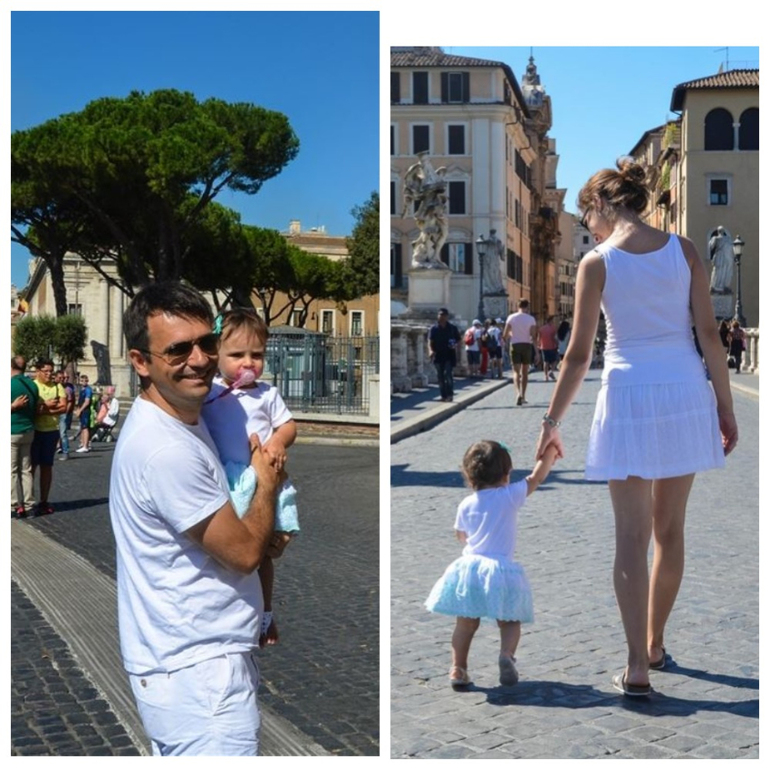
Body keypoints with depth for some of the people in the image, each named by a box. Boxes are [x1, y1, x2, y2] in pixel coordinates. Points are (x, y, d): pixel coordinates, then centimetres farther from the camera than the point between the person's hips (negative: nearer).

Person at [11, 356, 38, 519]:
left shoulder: (11, 384, -14)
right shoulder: (32, 385, 6)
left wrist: (14, 406, -6)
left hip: (12, 432, -6)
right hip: (28, 431, 6)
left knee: (12, 471, -1)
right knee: (26, 470, 11)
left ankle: (15, 506, -3)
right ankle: (29, 504, 10)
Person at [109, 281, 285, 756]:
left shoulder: (184, 417, 7)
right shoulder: (165, 450, -25)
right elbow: (245, 551, -18)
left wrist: (261, 537, 4)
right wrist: (268, 483, -1)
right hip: (199, 676, -10)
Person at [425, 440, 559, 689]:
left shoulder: (465, 505, 6)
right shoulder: (511, 495, -3)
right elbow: (537, 477, 8)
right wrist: (550, 450, 20)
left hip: (469, 567, 2)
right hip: (500, 570, -2)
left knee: (466, 623, 13)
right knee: (509, 622, 10)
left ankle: (457, 669, 8)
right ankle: (506, 654, -14)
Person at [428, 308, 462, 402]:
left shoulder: (452, 328, 4)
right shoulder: (434, 328, 4)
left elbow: (458, 340, 10)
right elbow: (430, 341, -3)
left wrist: (455, 345, -12)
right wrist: (431, 350, -22)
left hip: (449, 355, -2)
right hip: (438, 355, 2)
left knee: (447, 373, -16)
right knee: (440, 376, 6)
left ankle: (450, 394, -10)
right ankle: (443, 395, 14)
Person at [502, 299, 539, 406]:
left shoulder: (511, 317, -1)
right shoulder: (531, 319, -3)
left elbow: (505, 336, -3)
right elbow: (534, 337, -8)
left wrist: (507, 338, 20)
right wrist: (536, 352, -6)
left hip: (515, 345, 0)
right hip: (527, 345, 0)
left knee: (516, 371, -2)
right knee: (525, 372, 13)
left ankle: (518, 393, -27)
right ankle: (523, 396, 16)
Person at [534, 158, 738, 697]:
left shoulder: (597, 262, -5)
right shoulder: (684, 250, 2)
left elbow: (579, 355, -5)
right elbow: (710, 334, 2)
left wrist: (552, 421, 4)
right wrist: (726, 407, 9)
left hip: (629, 397, -3)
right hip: (685, 392, 3)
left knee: (632, 536, 2)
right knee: (670, 530, 15)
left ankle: (638, 667, 0)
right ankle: (654, 646, 30)